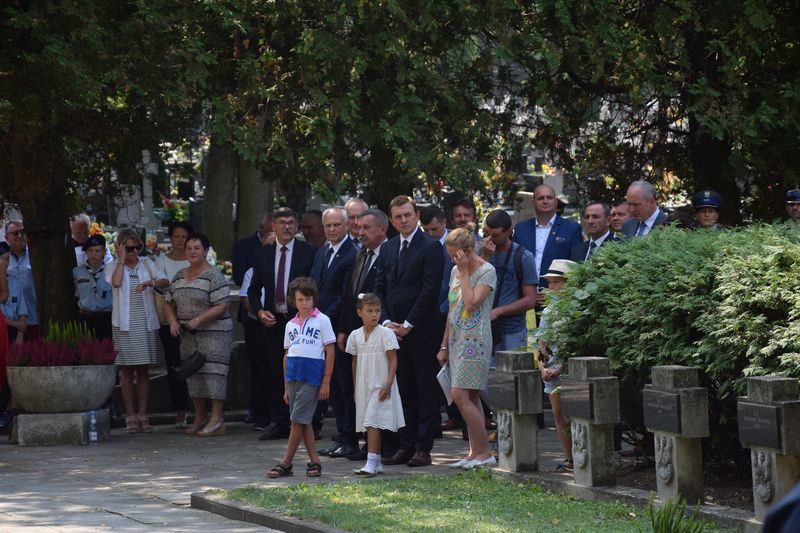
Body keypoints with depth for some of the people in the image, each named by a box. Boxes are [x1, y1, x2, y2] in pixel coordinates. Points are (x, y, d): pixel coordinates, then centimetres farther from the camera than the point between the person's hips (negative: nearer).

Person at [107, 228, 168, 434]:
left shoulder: (147, 263, 11)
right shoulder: (113, 266, 5)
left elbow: (165, 281, -2)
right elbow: (116, 282, -17)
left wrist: (151, 282, -22)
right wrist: (121, 259, -6)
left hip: (145, 323, 2)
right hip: (124, 324, -2)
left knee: (143, 370, 3)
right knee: (126, 369, 0)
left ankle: (143, 415, 7)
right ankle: (130, 415, 4)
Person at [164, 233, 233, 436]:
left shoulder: (214, 276, -9)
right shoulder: (178, 277, 13)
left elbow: (221, 306, -15)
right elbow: (169, 303, 18)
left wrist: (198, 320, -20)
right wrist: (173, 321, 0)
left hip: (213, 333, -7)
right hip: (188, 336, 7)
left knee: (213, 372, -9)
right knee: (193, 373, 9)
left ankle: (216, 418, -8)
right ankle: (199, 418, 19)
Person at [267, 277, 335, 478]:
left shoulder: (322, 320, 0)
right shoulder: (291, 325, 15)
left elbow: (330, 352, -2)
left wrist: (326, 382, -7)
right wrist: (286, 387, 15)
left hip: (312, 375, -6)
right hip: (293, 375, 6)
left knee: (299, 420, -7)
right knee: (303, 421, 6)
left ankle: (286, 463, -3)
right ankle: (315, 461, 11)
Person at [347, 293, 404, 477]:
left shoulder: (385, 333, -7)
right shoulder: (355, 335, 7)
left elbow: (393, 360, -8)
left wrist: (388, 384, -16)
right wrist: (355, 387, 15)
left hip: (380, 386, -5)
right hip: (363, 386, 5)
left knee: (372, 422, -15)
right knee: (371, 424, 9)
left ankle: (371, 463, -18)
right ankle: (377, 463, 16)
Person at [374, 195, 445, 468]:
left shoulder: (430, 247, -6)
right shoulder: (387, 248, 14)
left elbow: (430, 290, -12)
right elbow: (380, 288, 15)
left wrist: (408, 324, -12)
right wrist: (386, 321, 1)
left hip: (421, 330, -6)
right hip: (395, 330, 6)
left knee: (426, 391, -2)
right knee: (403, 391, 9)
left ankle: (423, 448, 0)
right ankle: (406, 445, 13)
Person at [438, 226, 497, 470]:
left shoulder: (487, 271, -9)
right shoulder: (456, 271, 14)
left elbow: (472, 303, -22)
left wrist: (464, 272, -14)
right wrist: (444, 345, 16)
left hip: (475, 342, -8)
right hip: (457, 340, 8)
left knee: (461, 395, -14)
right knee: (470, 397, 7)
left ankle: (485, 452, -9)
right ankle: (476, 452, 9)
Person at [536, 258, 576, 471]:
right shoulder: (547, 312, 12)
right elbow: (541, 343, 14)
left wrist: (559, 369, -15)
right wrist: (542, 367, -1)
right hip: (550, 370, 7)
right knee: (558, 415, 7)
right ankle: (568, 458, 13)